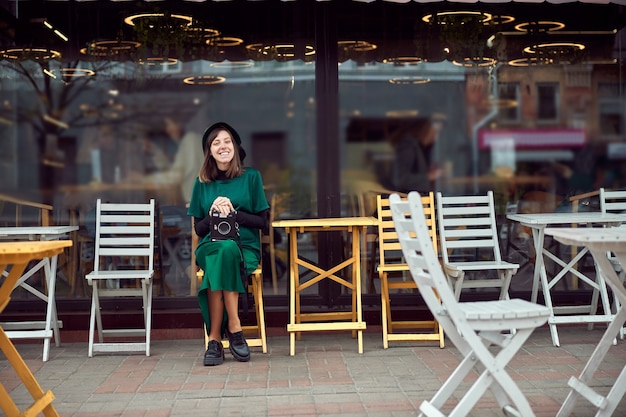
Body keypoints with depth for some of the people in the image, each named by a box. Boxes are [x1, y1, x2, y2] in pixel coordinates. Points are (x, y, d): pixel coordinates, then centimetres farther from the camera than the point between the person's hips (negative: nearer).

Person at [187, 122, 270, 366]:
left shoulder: (251, 177, 6)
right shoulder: (202, 183, 11)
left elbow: (262, 221, 3)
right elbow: (198, 229, 11)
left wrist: (233, 213, -11)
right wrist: (213, 214, -10)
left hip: (245, 248, -1)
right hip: (210, 246, 1)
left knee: (227, 250, -36)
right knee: (223, 251, -36)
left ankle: (215, 339, -31)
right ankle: (234, 328, -31)